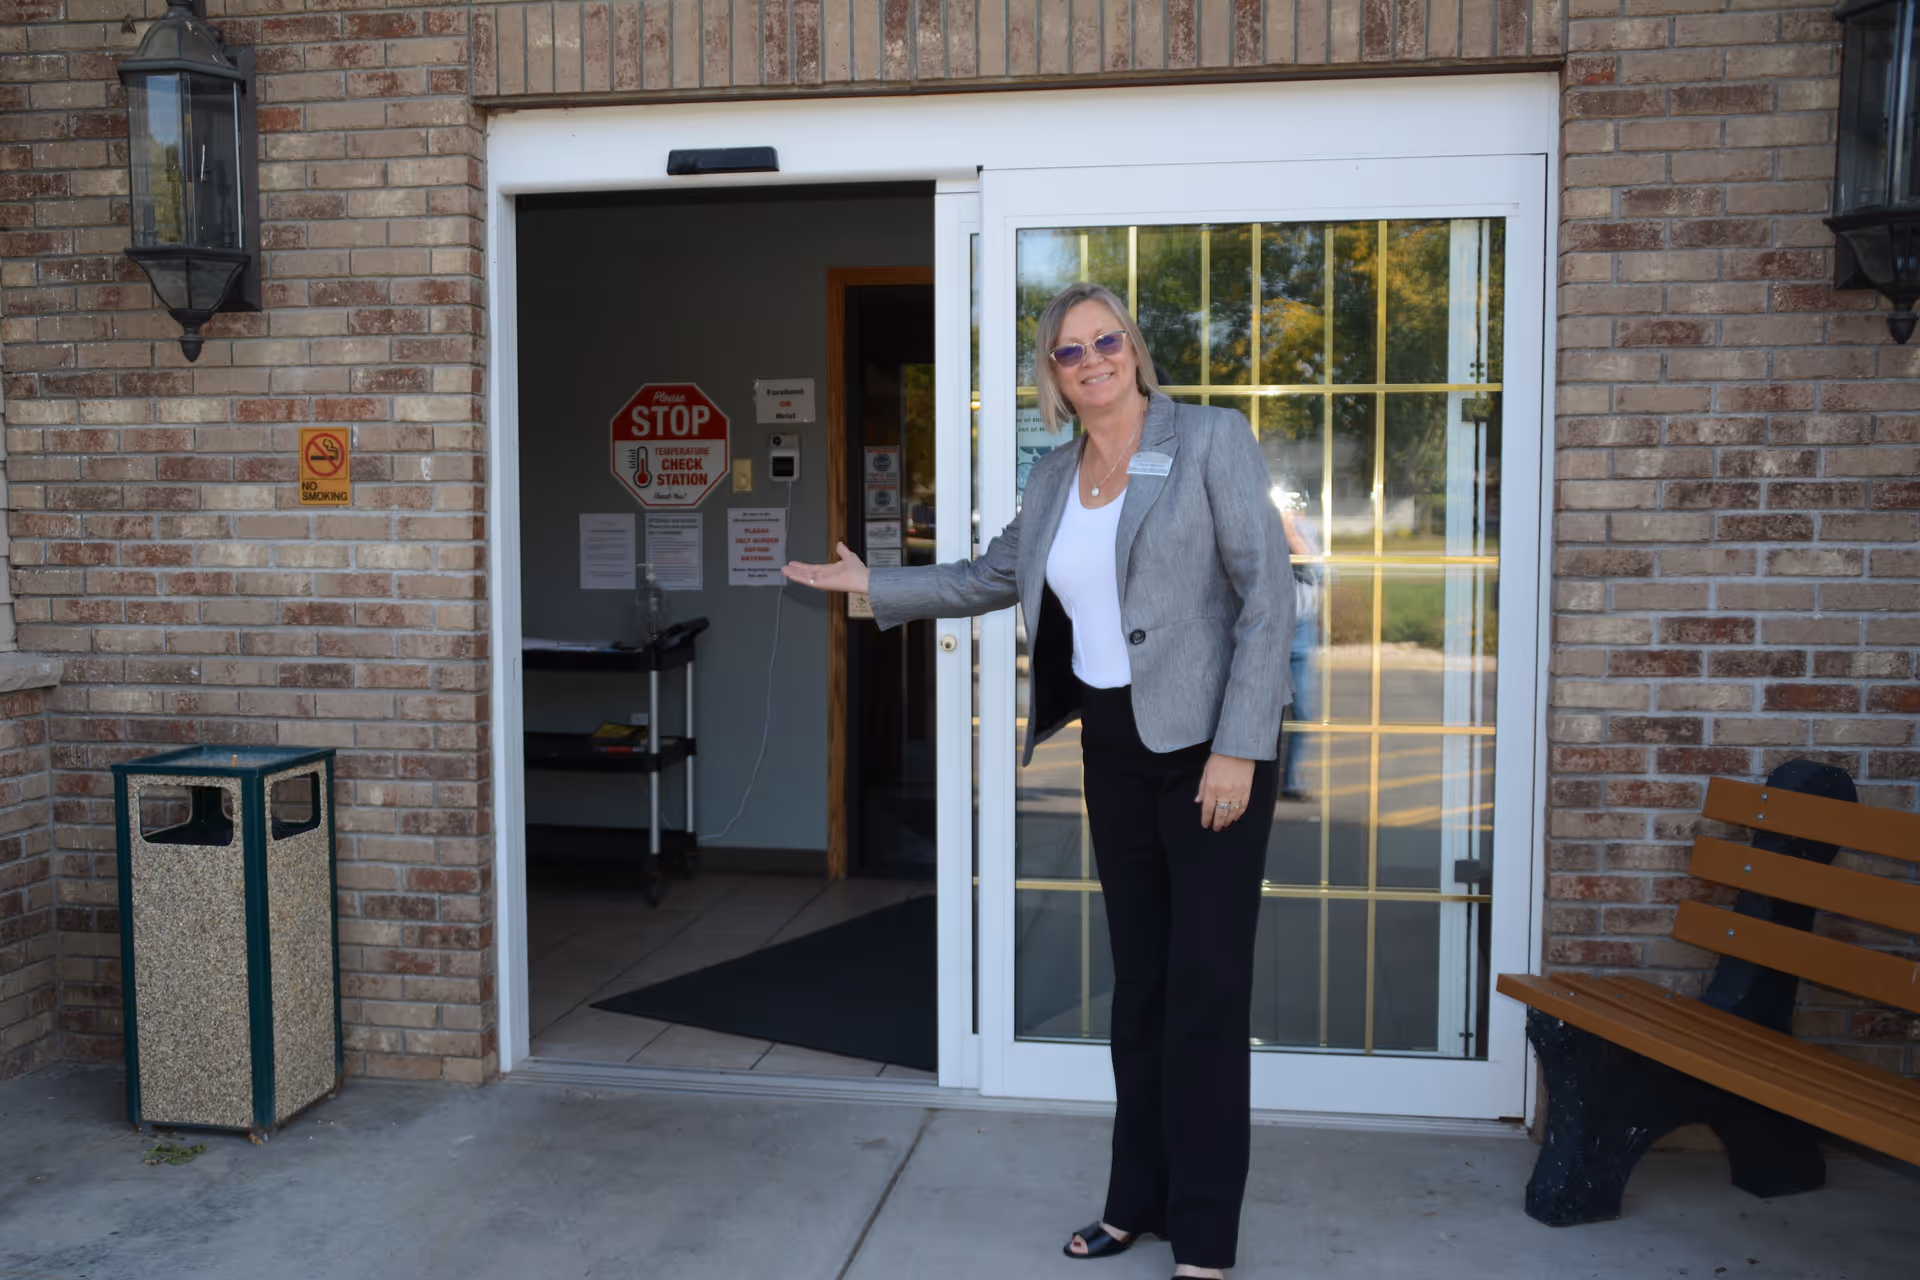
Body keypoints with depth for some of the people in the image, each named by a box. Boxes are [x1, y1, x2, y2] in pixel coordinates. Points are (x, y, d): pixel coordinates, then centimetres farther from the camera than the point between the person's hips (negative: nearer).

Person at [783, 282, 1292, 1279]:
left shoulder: (1211, 441, -7)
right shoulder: (1055, 476, 11)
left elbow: (1267, 593, -12)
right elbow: (995, 576, 25)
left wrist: (1237, 748, -17)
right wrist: (874, 585, 21)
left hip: (1209, 742, -6)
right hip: (1114, 745, 6)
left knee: (1205, 985, -3)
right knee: (1137, 980, 13)